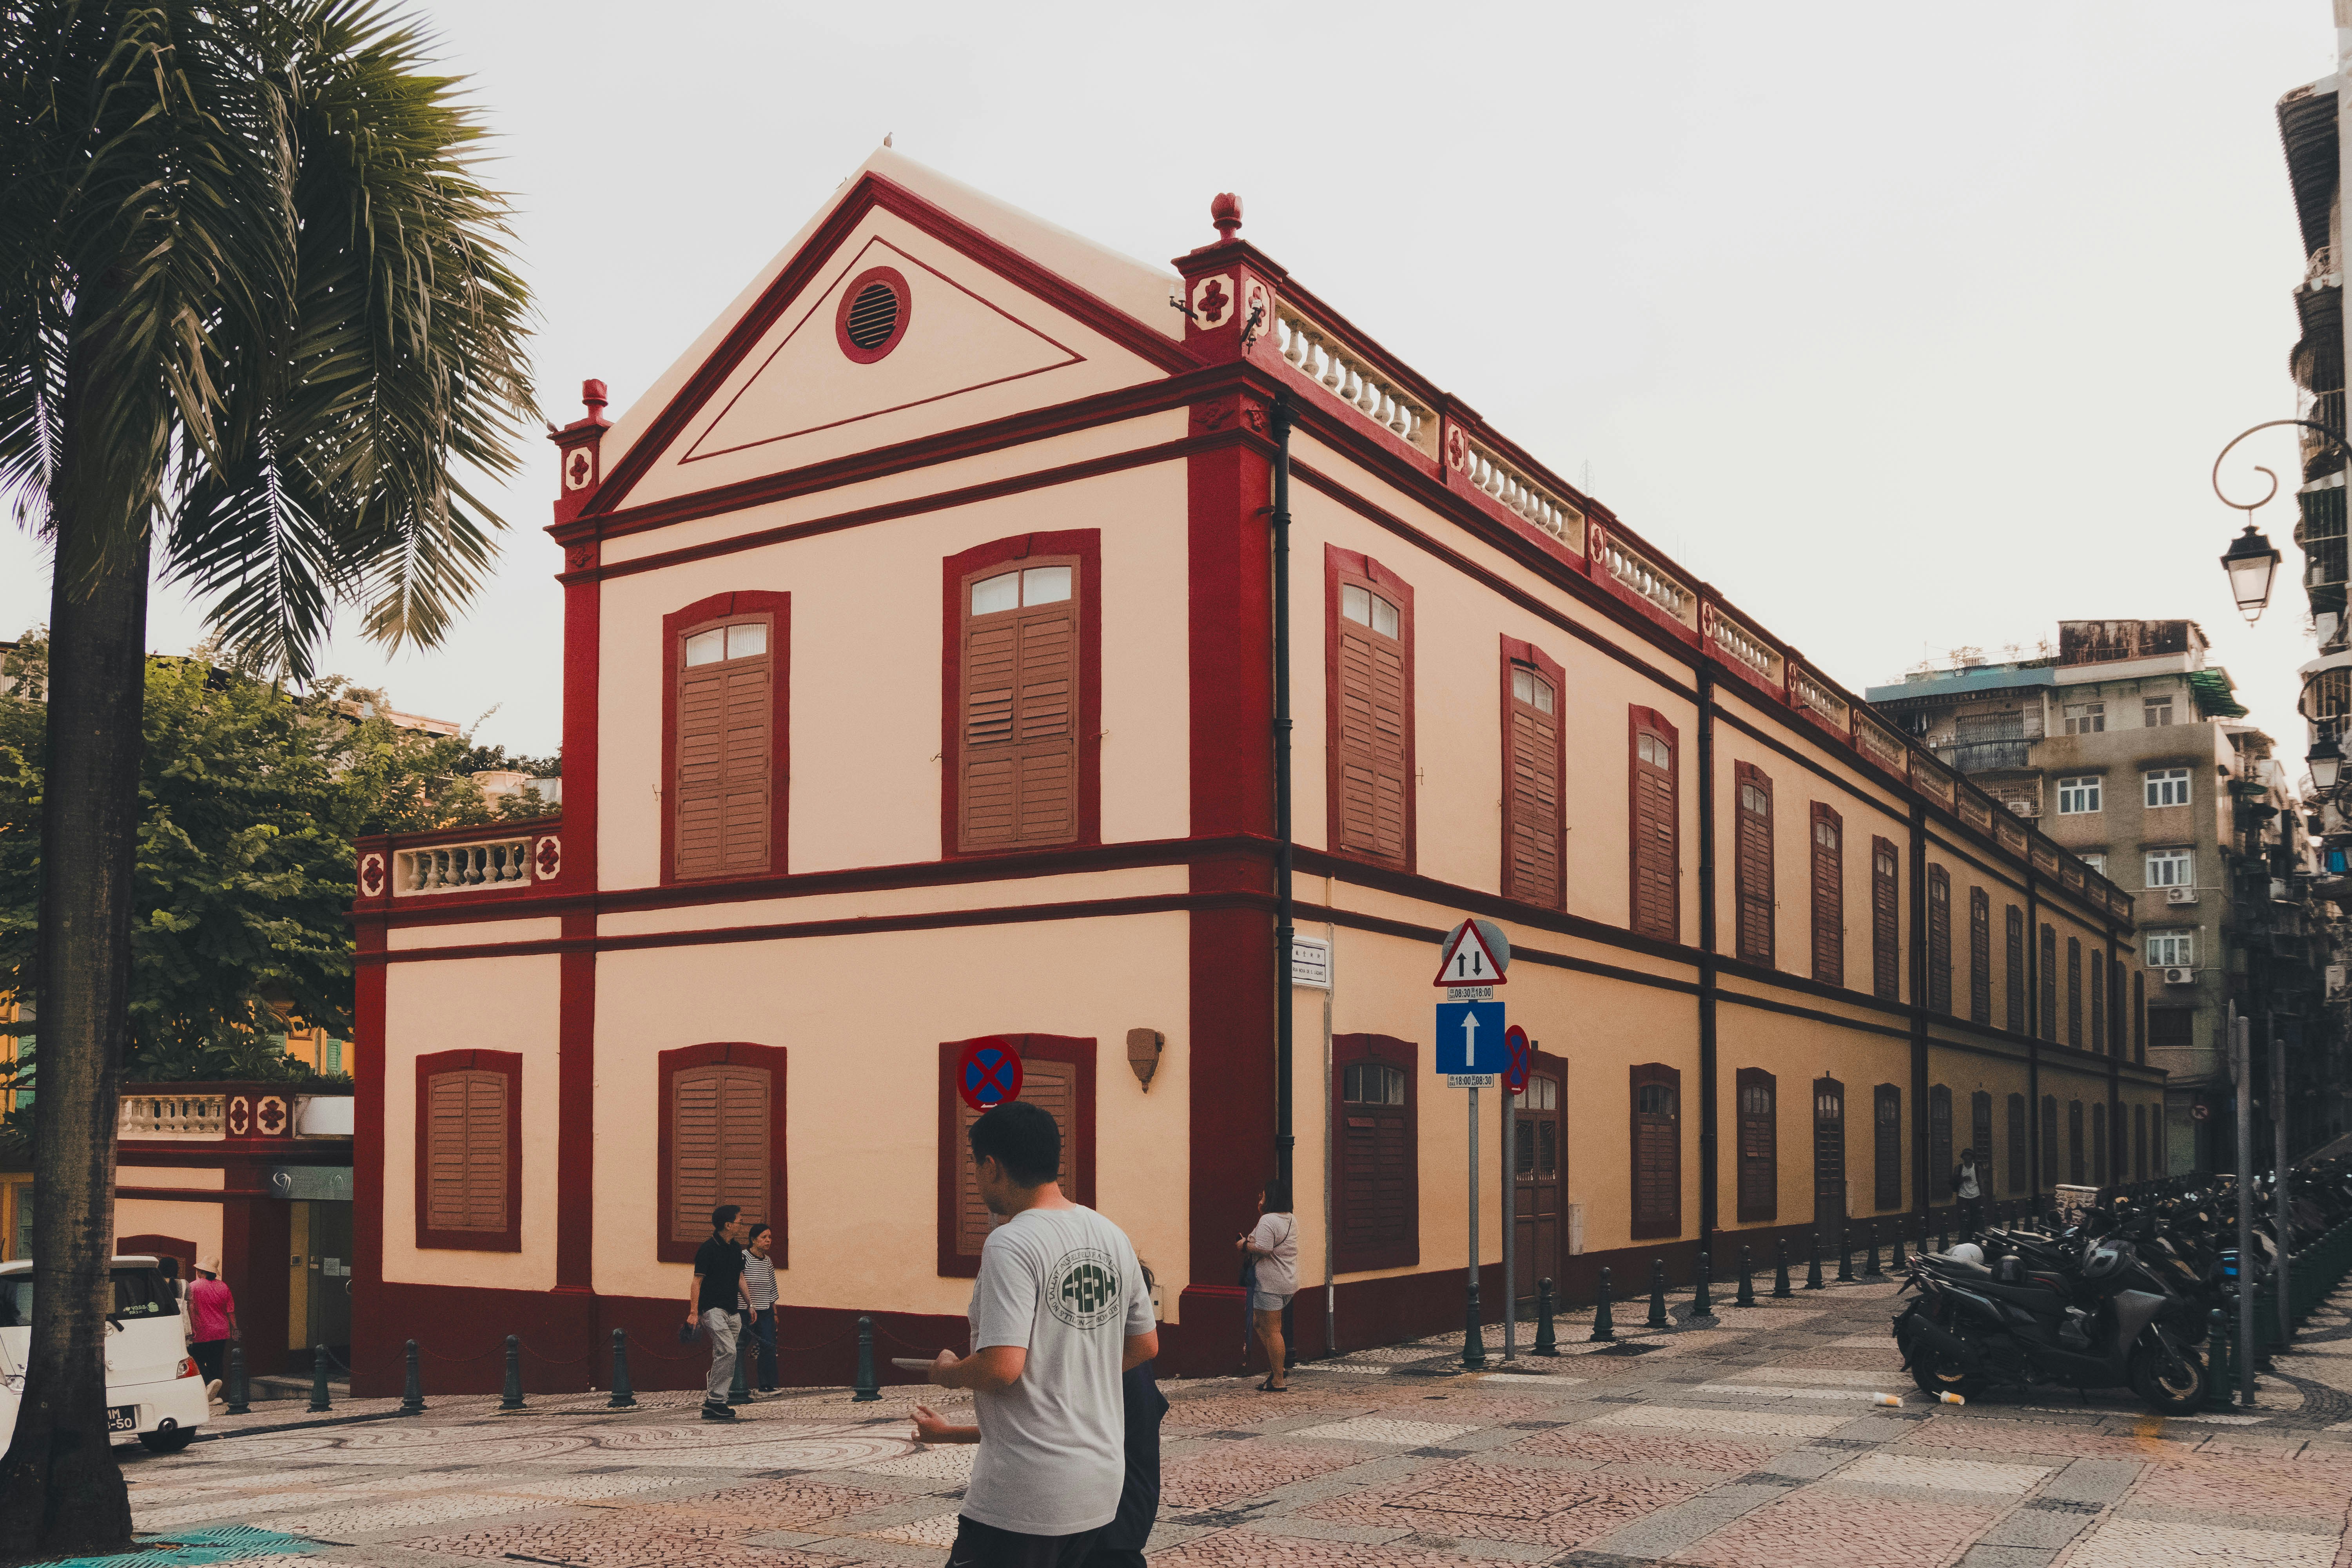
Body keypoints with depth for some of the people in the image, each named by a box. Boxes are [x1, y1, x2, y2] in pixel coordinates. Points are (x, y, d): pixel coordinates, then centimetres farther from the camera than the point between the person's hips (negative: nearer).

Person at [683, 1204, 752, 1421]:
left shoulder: (736, 1248, 13)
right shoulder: (708, 1249, -10)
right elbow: (697, 1281, -10)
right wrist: (694, 1312, -16)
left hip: (732, 1311, 8)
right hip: (713, 1309, -8)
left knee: (723, 1357, 7)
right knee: (727, 1351, -20)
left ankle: (712, 1406, 13)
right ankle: (715, 1402, -16)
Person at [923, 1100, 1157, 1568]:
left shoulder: (1011, 1244, -16)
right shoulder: (1112, 1236, 8)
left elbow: (1002, 1367, -23)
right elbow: (1145, 1345, 17)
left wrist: (947, 1372, -4)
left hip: (1023, 1497, -8)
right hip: (1103, 1481, 8)